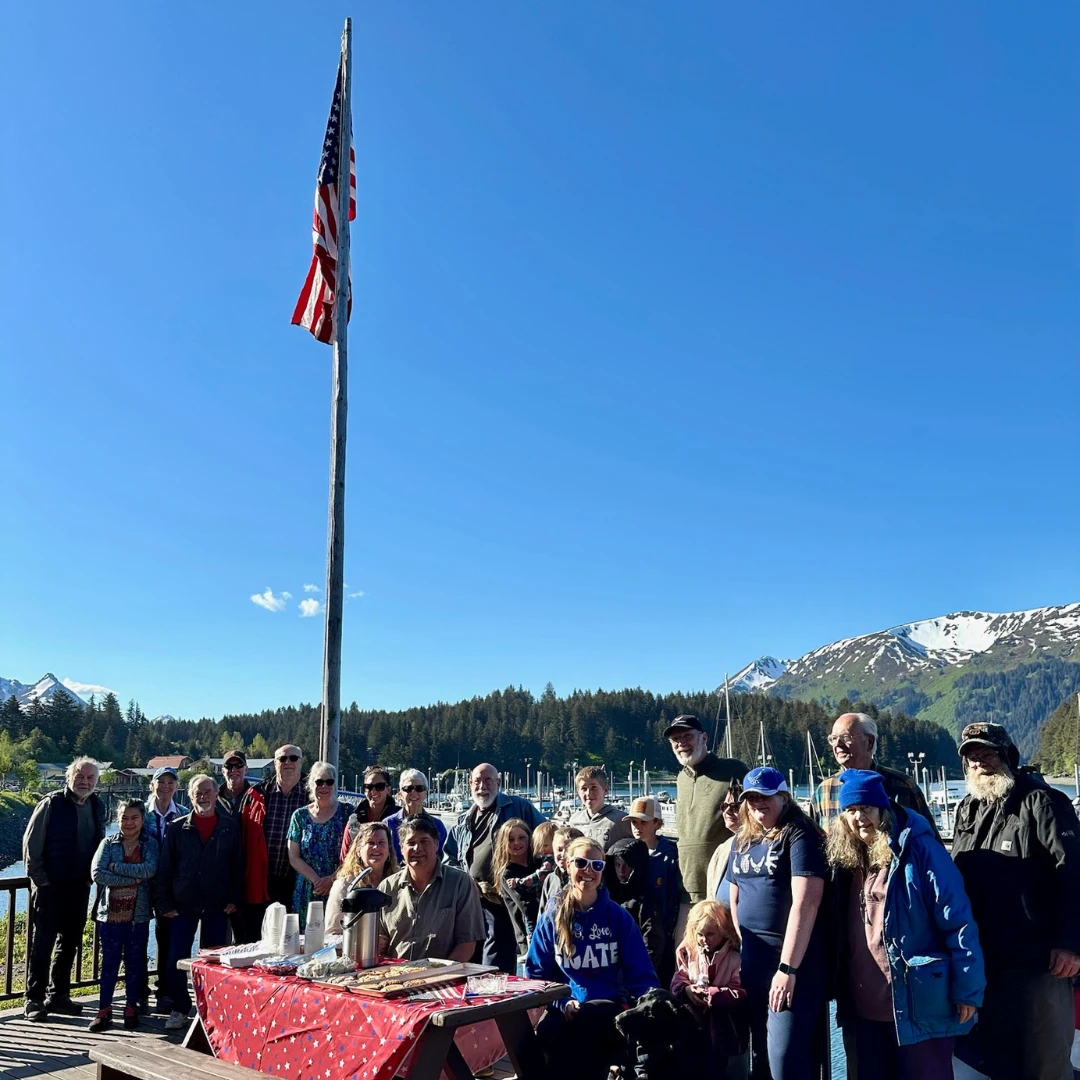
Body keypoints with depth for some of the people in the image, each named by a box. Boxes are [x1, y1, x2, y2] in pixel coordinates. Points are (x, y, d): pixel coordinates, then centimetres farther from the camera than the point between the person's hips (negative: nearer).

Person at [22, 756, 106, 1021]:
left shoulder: (97, 807, 6)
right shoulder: (52, 804, -10)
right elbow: (31, 842, -9)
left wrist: (92, 876, 6)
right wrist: (38, 877, -10)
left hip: (79, 886, 5)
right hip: (50, 886, -5)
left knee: (70, 942, 11)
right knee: (43, 942, -1)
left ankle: (58, 995, 22)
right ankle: (34, 1000, 8)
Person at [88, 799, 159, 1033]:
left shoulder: (150, 845, 2)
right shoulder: (108, 843, 4)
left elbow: (150, 869, -17)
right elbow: (97, 873, -10)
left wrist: (115, 867, -16)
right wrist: (132, 878, -16)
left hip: (139, 914, 0)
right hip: (110, 913, 0)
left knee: (135, 962, 8)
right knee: (109, 962, 4)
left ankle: (131, 1008, 19)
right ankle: (104, 1009, 13)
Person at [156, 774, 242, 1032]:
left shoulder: (230, 828, 2)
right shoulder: (177, 828, 1)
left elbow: (238, 866, 5)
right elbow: (164, 868, 2)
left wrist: (235, 899, -1)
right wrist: (164, 903, -3)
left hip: (217, 906, 0)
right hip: (183, 905, 0)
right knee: (177, 959, -1)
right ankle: (180, 1009, 15)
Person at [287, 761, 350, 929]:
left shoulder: (347, 813, 2)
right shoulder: (300, 816, 6)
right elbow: (293, 858, 4)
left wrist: (332, 879, -12)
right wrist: (317, 880, -9)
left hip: (340, 890, -2)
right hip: (307, 894, 2)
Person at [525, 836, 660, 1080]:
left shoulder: (619, 917, 6)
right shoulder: (550, 918, 7)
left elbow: (640, 974, 6)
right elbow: (537, 973, 9)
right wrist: (562, 1002, -9)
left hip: (611, 1007, 0)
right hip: (566, 1009, 1)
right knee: (546, 1032, -33)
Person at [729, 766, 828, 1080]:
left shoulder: (799, 835, -10)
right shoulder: (742, 841, 12)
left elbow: (805, 904, -19)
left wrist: (787, 967, -24)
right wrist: (744, 950, 8)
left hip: (792, 962, -7)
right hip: (752, 961, 8)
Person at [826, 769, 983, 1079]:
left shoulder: (919, 849, -12)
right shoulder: (845, 860, 5)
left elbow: (957, 923, -13)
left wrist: (967, 991, -14)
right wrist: (840, 991, 14)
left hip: (918, 1004, -6)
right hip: (866, 1006, 6)